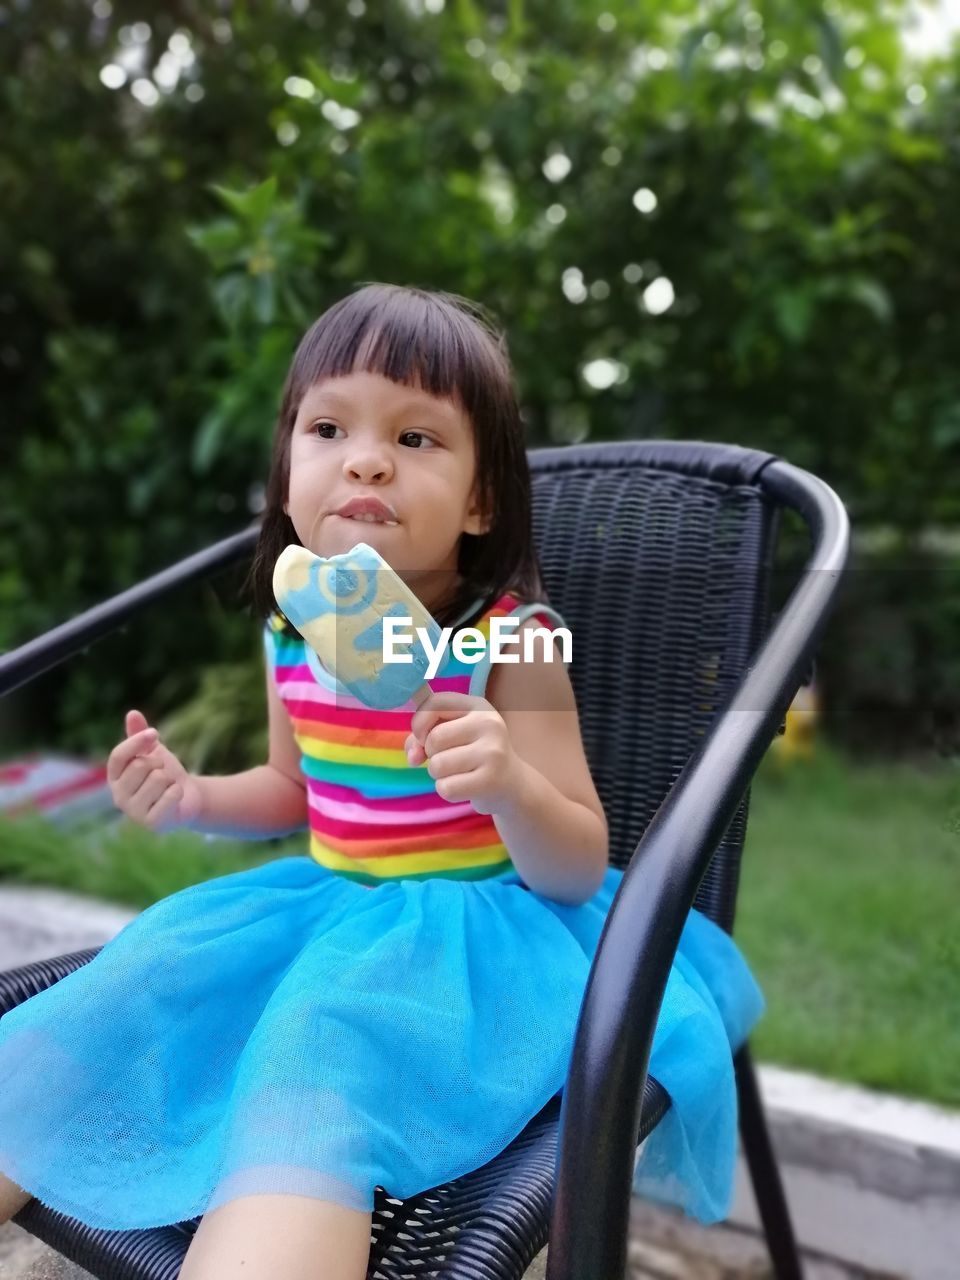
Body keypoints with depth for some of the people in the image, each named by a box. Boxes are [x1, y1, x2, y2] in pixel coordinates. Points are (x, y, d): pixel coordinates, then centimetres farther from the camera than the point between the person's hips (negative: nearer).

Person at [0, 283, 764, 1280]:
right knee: (130, 988, -5)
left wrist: (507, 785, -36)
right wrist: (191, 800, -1)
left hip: (473, 922, -6)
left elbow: (577, 870, -14)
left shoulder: (513, 643, -16)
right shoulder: (293, 631, -1)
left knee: (320, 1043, -33)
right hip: (324, 901, 6)